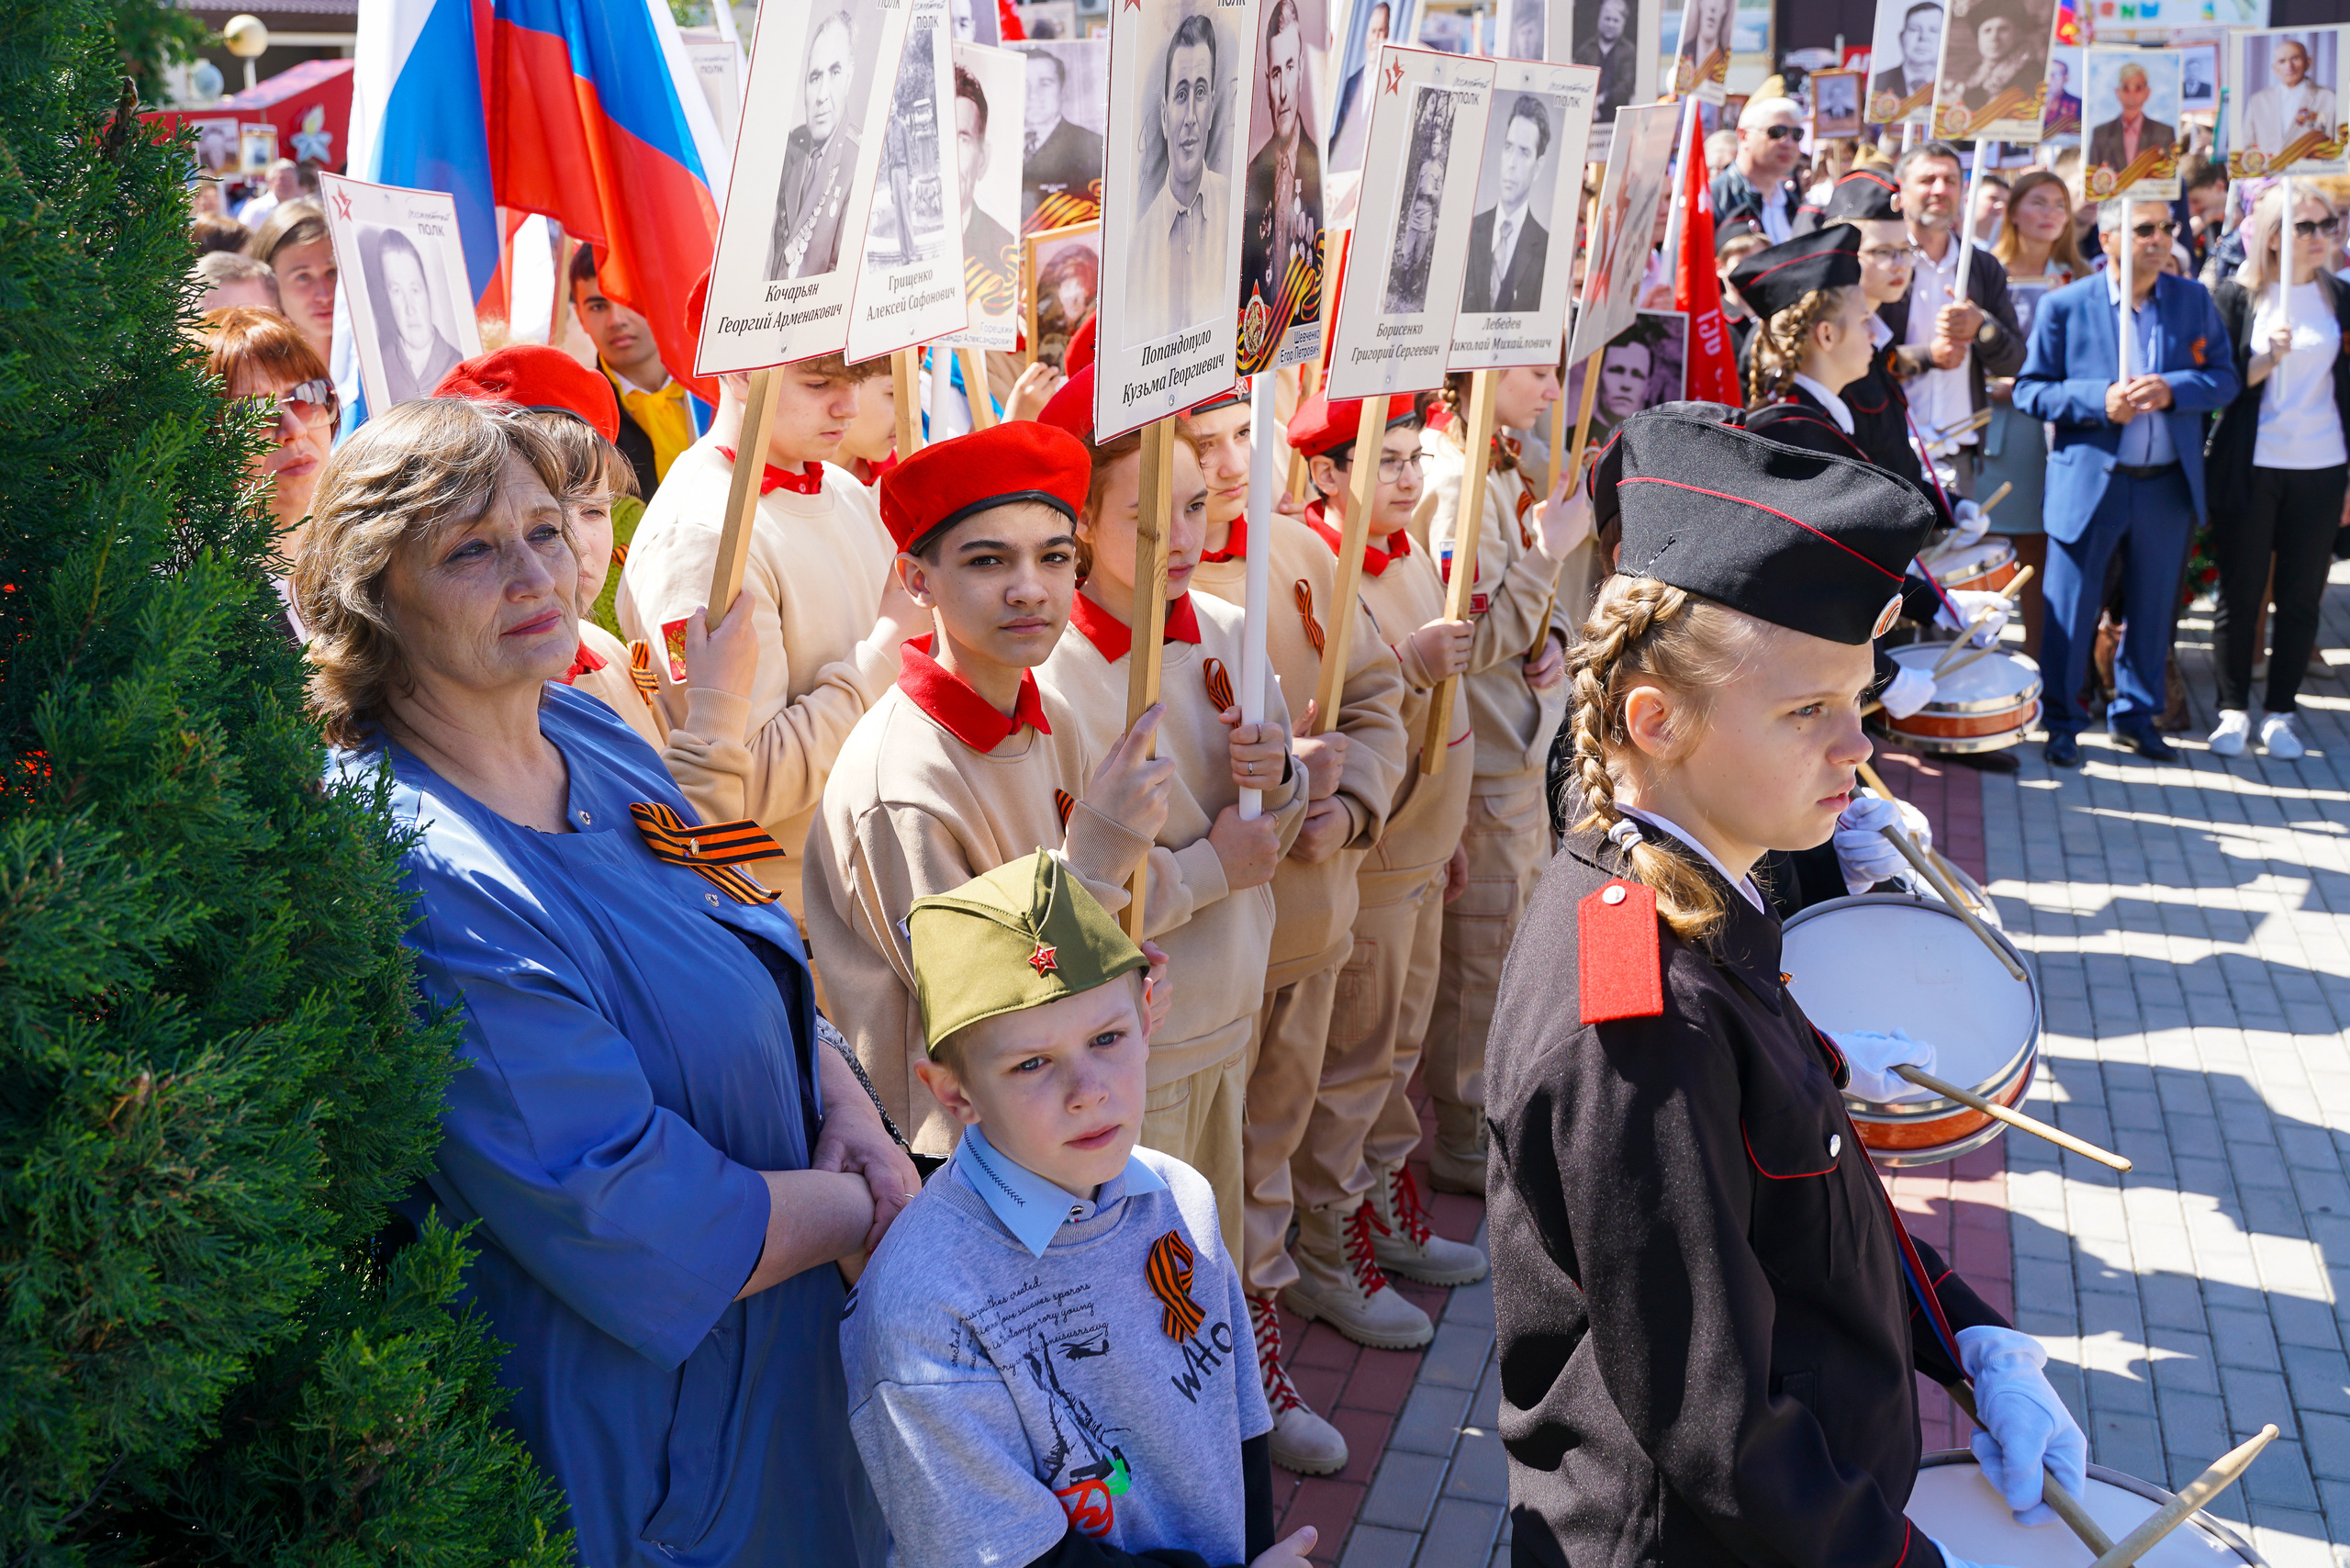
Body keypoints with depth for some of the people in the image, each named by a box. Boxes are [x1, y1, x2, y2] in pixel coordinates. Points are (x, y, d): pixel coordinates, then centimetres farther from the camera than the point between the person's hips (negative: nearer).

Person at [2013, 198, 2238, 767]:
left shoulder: (2194, 300, 6)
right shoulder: (2064, 306, -2)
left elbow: (2225, 378, 4)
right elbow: (2029, 390, -3)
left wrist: (2172, 390, -16)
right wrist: (2099, 400, -18)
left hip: (2169, 484, 3)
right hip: (2090, 482, -3)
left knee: (2153, 608, 12)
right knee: (2071, 610, 2)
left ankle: (2136, 714, 27)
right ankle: (2061, 720, 16)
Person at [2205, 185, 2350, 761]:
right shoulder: (2238, 296, -1)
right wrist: (2270, 358, -22)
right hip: (2250, 469, -2)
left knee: (2301, 596, 4)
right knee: (2241, 594, 3)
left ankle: (2279, 711, 14)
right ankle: (2234, 709, 15)